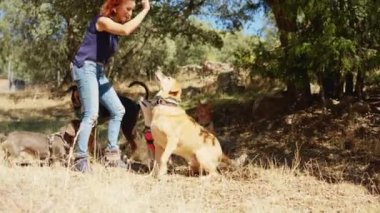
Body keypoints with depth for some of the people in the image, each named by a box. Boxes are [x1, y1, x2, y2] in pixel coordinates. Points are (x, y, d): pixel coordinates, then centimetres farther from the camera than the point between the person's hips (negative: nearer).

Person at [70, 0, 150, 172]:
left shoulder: (116, 25, 17)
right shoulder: (102, 20, -15)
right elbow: (126, 30, -30)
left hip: (99, 71, 10)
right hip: (86, 68, -10)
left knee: (118, 110, 8)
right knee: (91, 114, -19)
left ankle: (112, 154, 12)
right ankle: (80, 159, -14)